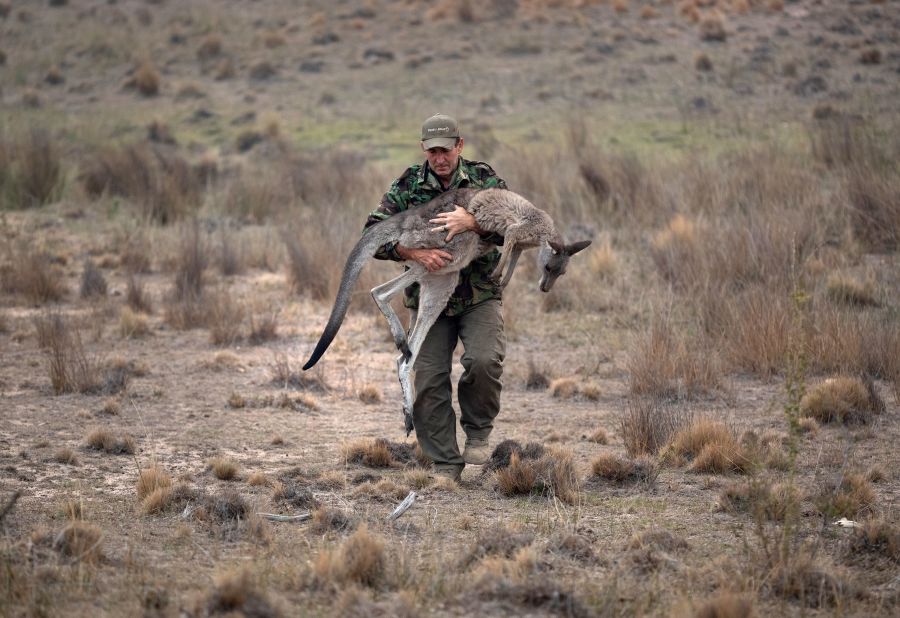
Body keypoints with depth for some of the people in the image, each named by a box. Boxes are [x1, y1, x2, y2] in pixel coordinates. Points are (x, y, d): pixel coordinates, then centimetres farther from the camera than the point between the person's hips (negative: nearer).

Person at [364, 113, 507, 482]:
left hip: (479, 295, -1)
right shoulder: (408, 185, -1)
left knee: (484, 361, -24)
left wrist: (473, 223, -30)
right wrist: (415, 253, -23)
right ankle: (445, 464, 8)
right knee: (429, 380, -4)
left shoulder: (483, 178, -2)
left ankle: (478, 430, 3)